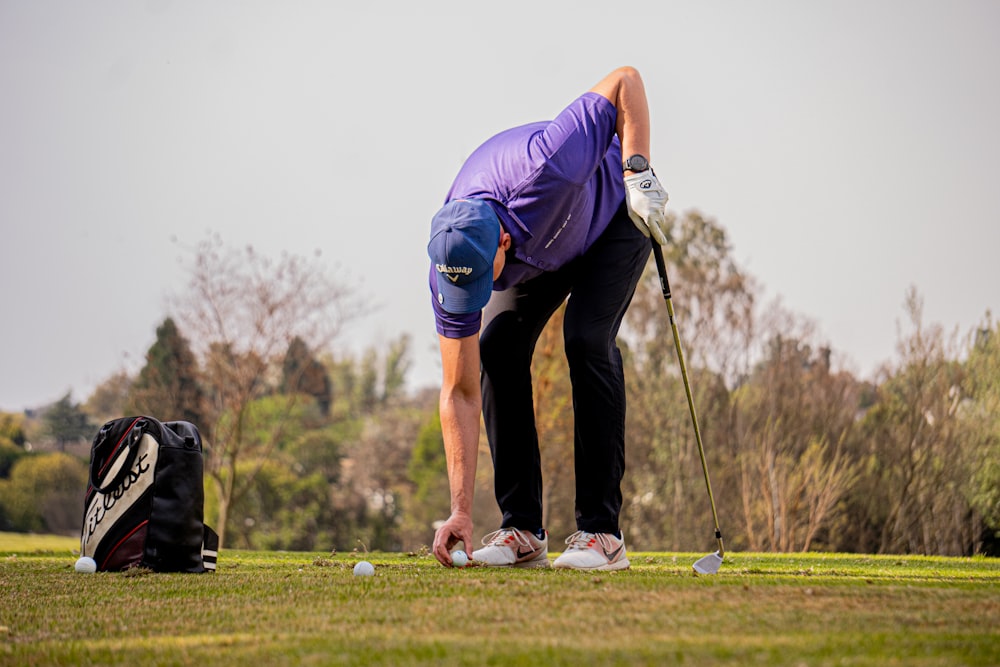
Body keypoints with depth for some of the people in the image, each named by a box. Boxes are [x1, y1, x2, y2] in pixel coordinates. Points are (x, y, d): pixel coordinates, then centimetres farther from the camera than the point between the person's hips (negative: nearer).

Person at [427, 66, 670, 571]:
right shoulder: (452, 264, -30)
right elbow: (459, 393, -25)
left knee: (586, 339, -24)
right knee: (498, 348, -16)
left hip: (615, 213, -4)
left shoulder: (542, 169, -45)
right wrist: (460, 512, -28)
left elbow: (626, 81, -32)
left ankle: (602, 532, -20)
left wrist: (638, 173, -37)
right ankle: (522, 531, -8)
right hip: (539, 251, 4)